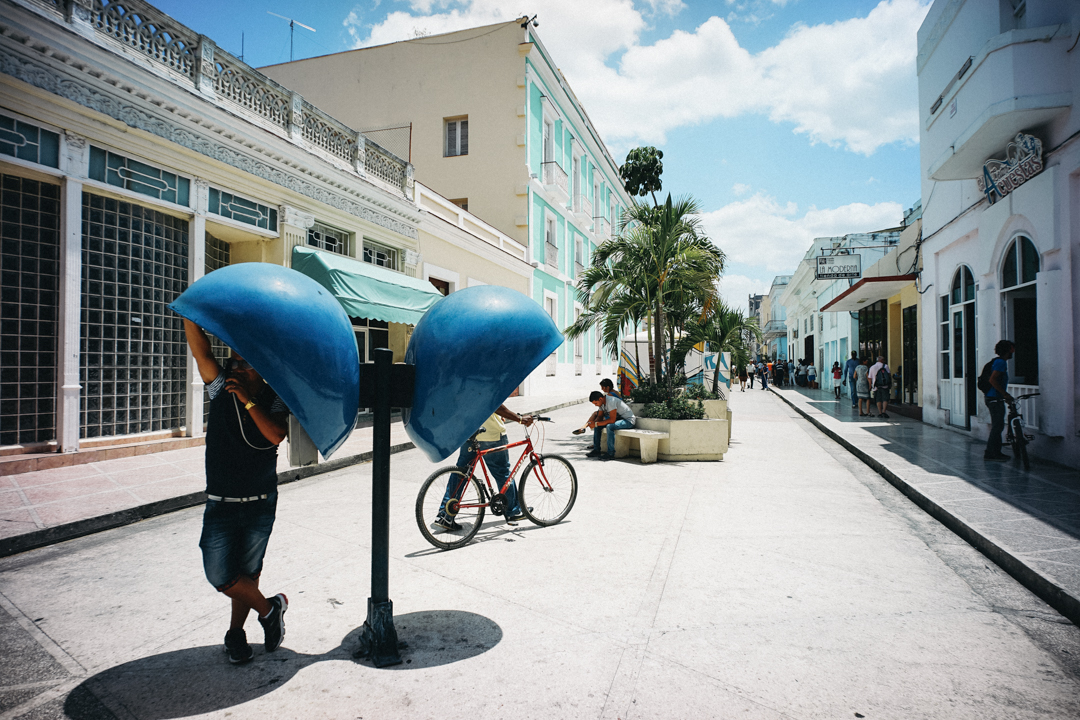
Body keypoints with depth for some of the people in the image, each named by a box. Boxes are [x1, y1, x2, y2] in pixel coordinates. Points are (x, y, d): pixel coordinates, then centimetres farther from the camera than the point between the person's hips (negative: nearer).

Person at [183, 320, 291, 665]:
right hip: (221, 504, 2)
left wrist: (247, 399, -24)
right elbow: (200, 350, -7)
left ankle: (236, 633, 31)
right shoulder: (222, 390, 2)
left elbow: (276, 435, -22)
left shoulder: (273, 400, -3)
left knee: (247, 572, 9)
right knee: (219, 574, -4)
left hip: (260, 504, -1)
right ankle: (269, 608, 19)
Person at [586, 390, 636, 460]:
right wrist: (593, 422, -14)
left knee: (610, 426, -34)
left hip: (628, 420, -9)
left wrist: (596, 424, -30)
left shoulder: (611, 401, -29)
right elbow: (600, 417, 8)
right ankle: (596, 450, 4)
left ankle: (611, 454, -26)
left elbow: (612, 420, -33)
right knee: (597, 426, -1)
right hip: (618, 418, 9)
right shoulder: (602, 402, -1)